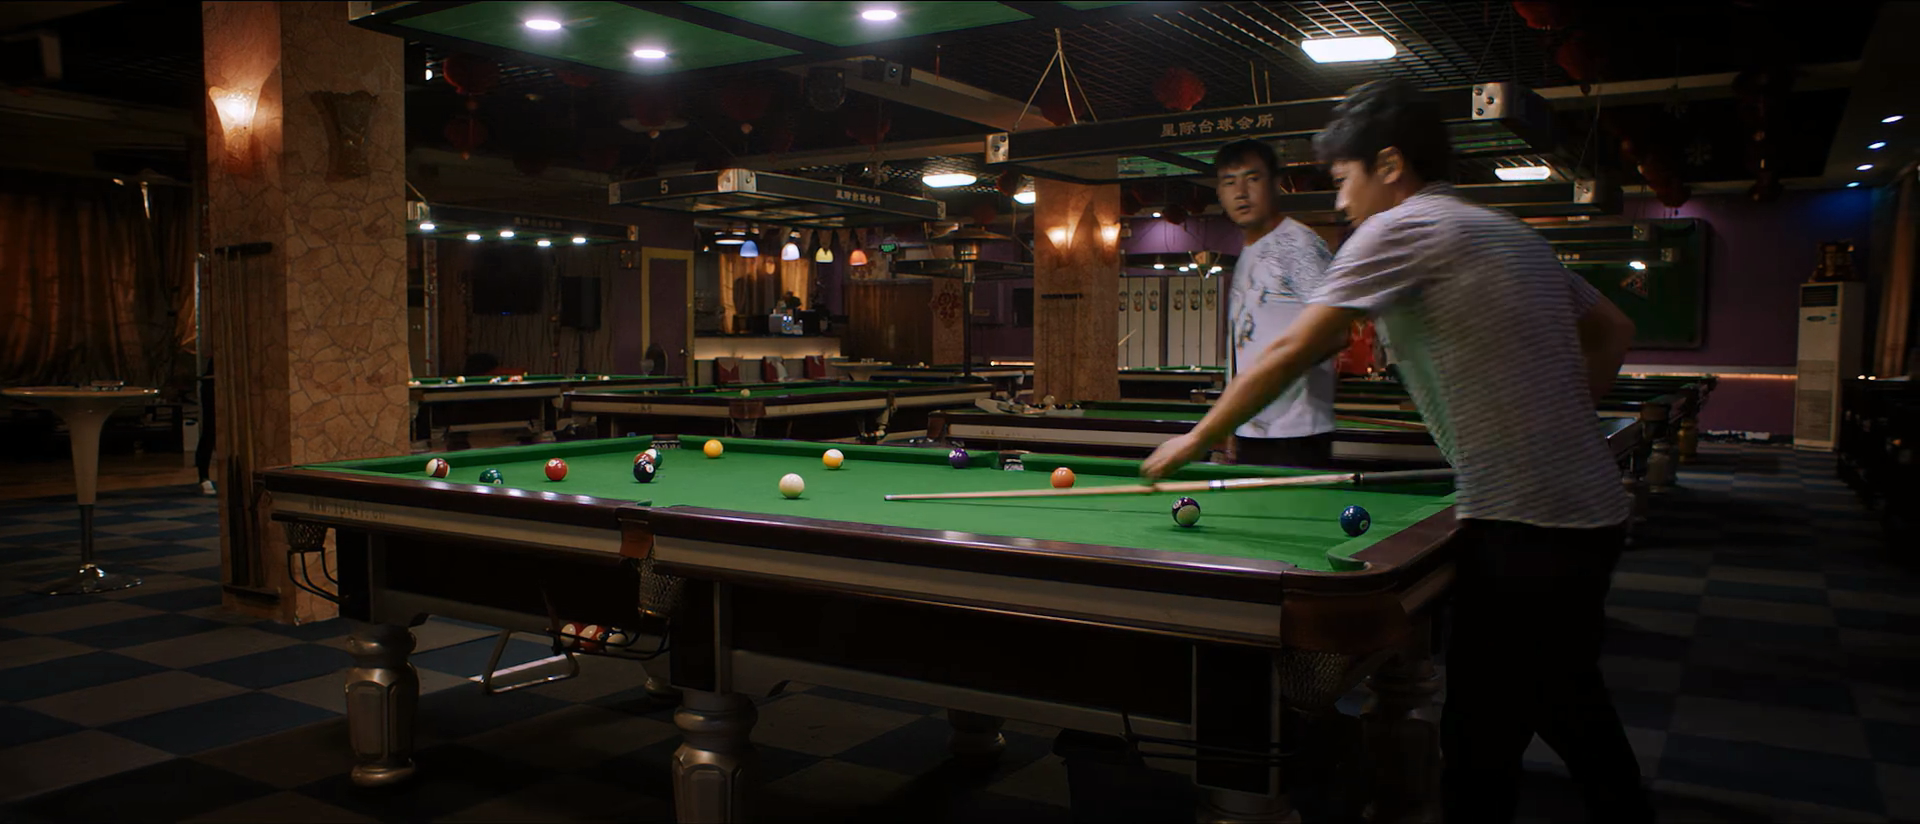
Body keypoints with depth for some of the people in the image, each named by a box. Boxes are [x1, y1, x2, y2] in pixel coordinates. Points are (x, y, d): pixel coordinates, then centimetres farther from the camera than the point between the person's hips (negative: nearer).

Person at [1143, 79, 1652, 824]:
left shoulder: (1401, 229, -9)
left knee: (1481, 735, 0)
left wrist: (1195, 439, -1)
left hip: (1524, 525, -9)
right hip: (1590, 511, 9)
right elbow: (1613, 331, 24)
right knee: (1568, 704, 25)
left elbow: (1293, 351, -9)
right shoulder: (1514, 234, 16)